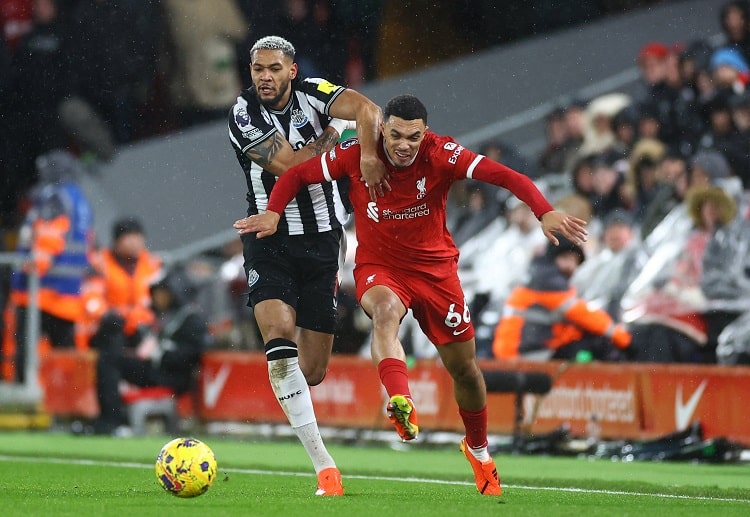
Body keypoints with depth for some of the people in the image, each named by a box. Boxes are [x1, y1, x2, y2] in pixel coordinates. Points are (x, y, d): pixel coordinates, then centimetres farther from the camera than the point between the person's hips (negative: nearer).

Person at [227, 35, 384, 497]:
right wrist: (332, 135, -9)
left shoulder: (311, 94, -2)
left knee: (312, 371, 1)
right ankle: (323, 464, -26)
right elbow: (289, 165, -19)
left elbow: (368, 110, -20)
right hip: (270, 240, -2)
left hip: (322, 241, 2)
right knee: (278, 332, -26)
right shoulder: (244, 116, -8)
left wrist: (368, 155, -36)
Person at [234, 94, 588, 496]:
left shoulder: (441, 155, -17)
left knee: (463, 366, 8)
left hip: (435, 267, 1)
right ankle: (400, 403, -58)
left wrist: (545, 213, -38)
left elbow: (507, 177, -24)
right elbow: (296, 175, -3)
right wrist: (273, 213, -20)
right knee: (385, 309, -38)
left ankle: (478, 449, 34)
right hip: (378, 269, -1)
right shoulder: (356, 155, -14)